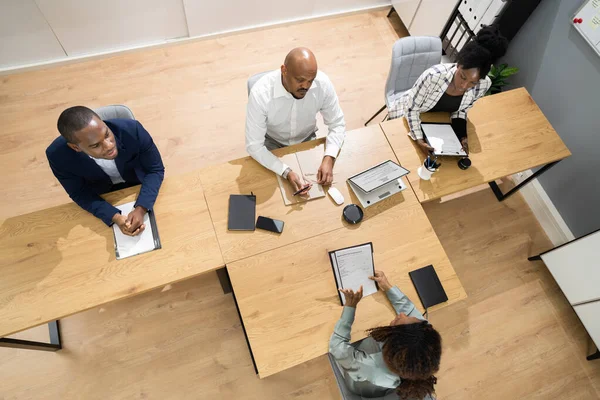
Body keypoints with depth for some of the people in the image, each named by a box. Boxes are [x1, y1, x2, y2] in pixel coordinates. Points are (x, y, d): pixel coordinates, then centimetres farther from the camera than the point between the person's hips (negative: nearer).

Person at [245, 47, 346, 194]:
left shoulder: (323, 83, -26)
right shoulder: (260, 93, -34)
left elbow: (337, 124, -13)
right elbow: (254, 146, -30)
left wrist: (328, 159, -31)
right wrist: (287, 172, -43)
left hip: (307, 140, 2)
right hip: (273, 143, -2)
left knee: (323, 178, -13)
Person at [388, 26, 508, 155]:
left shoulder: (484, 84, -25)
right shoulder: (434, 76, -39)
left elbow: (461, 110, -5)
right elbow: (411, 108, -26)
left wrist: (462, 136, -20)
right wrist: (419, 139, -36)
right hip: (410, 116, -3)